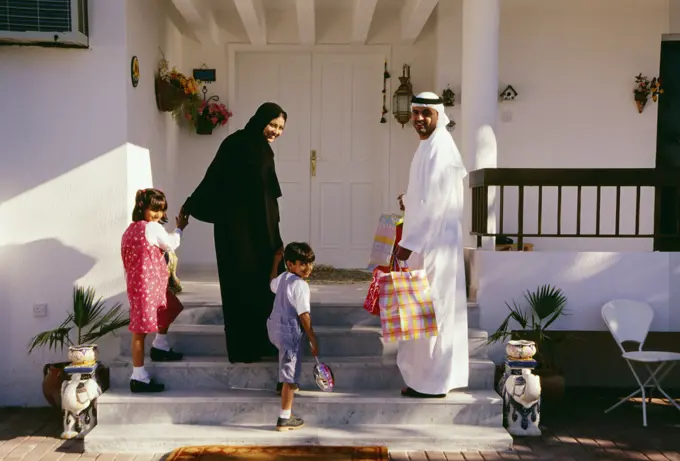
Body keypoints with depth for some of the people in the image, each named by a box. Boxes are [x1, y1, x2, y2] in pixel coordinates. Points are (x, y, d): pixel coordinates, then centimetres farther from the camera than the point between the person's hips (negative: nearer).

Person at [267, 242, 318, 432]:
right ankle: (284, 419, 0)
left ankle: (287, 386, 61)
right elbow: (304, 316, -22)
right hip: (290, 332, -10)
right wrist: (313, 340, -15)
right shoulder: (300, 285, -20)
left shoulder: (282, 278, 7)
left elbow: (272, 284, 33)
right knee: (290, 374, -3)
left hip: (275, 327, 10)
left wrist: (276, 260, 41)